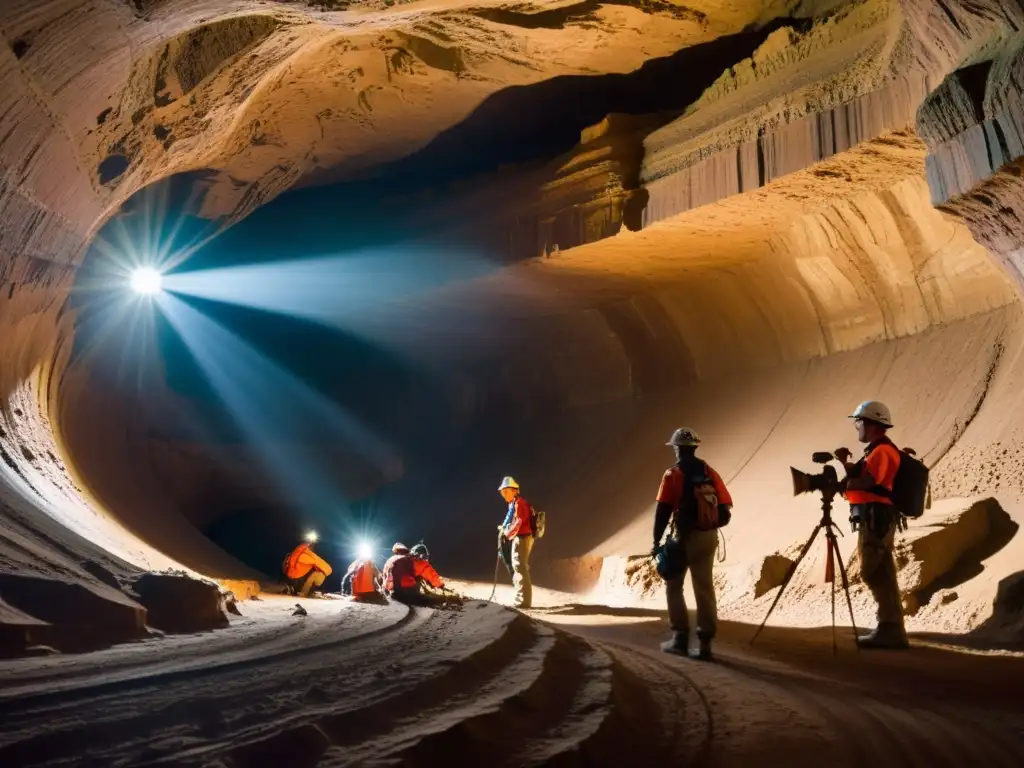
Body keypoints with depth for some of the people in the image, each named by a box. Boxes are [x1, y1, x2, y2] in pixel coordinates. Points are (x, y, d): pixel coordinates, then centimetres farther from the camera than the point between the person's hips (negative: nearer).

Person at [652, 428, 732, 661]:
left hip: (684, 537, -4)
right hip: (709, 537, 4)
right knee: (705, 589, 9)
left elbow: (663, 510, -11)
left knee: (674, 586, 10)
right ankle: (705, 643, 7)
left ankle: (680, 638, 7)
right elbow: (725, 509, 7)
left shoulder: (673, 474, -7)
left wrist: (657, 540, -5)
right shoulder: (710, 472, 8)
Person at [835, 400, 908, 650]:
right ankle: (891, 629, 12)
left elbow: (865, 482, -22)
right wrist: (847, 463, 6)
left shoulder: (881, 451, -12)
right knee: (881, 575, 9)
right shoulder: (876, 451, 21)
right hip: (874, 520, 10)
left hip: (876, 519, -10)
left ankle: (890, 629, -7)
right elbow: (861, 480, 19)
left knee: (873, 573, -9)